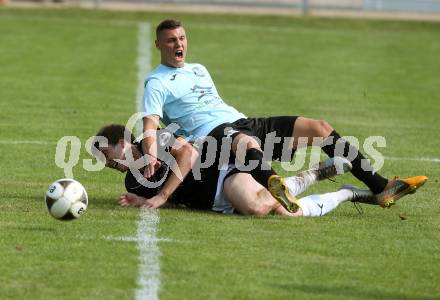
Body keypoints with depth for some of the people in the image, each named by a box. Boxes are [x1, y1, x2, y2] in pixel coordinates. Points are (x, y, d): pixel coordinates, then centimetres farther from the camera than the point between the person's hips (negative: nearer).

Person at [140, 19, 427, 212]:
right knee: (248, 142, -45)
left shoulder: (199, 70, 29)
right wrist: (151, 156, -28)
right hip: (213, 134, -8)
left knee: (319, 127, -2)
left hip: (243, 122, 8)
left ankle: (379, 187, -7)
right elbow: (150, 125, -10)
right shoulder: (157, 83, 4)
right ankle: (272, 182, -79)